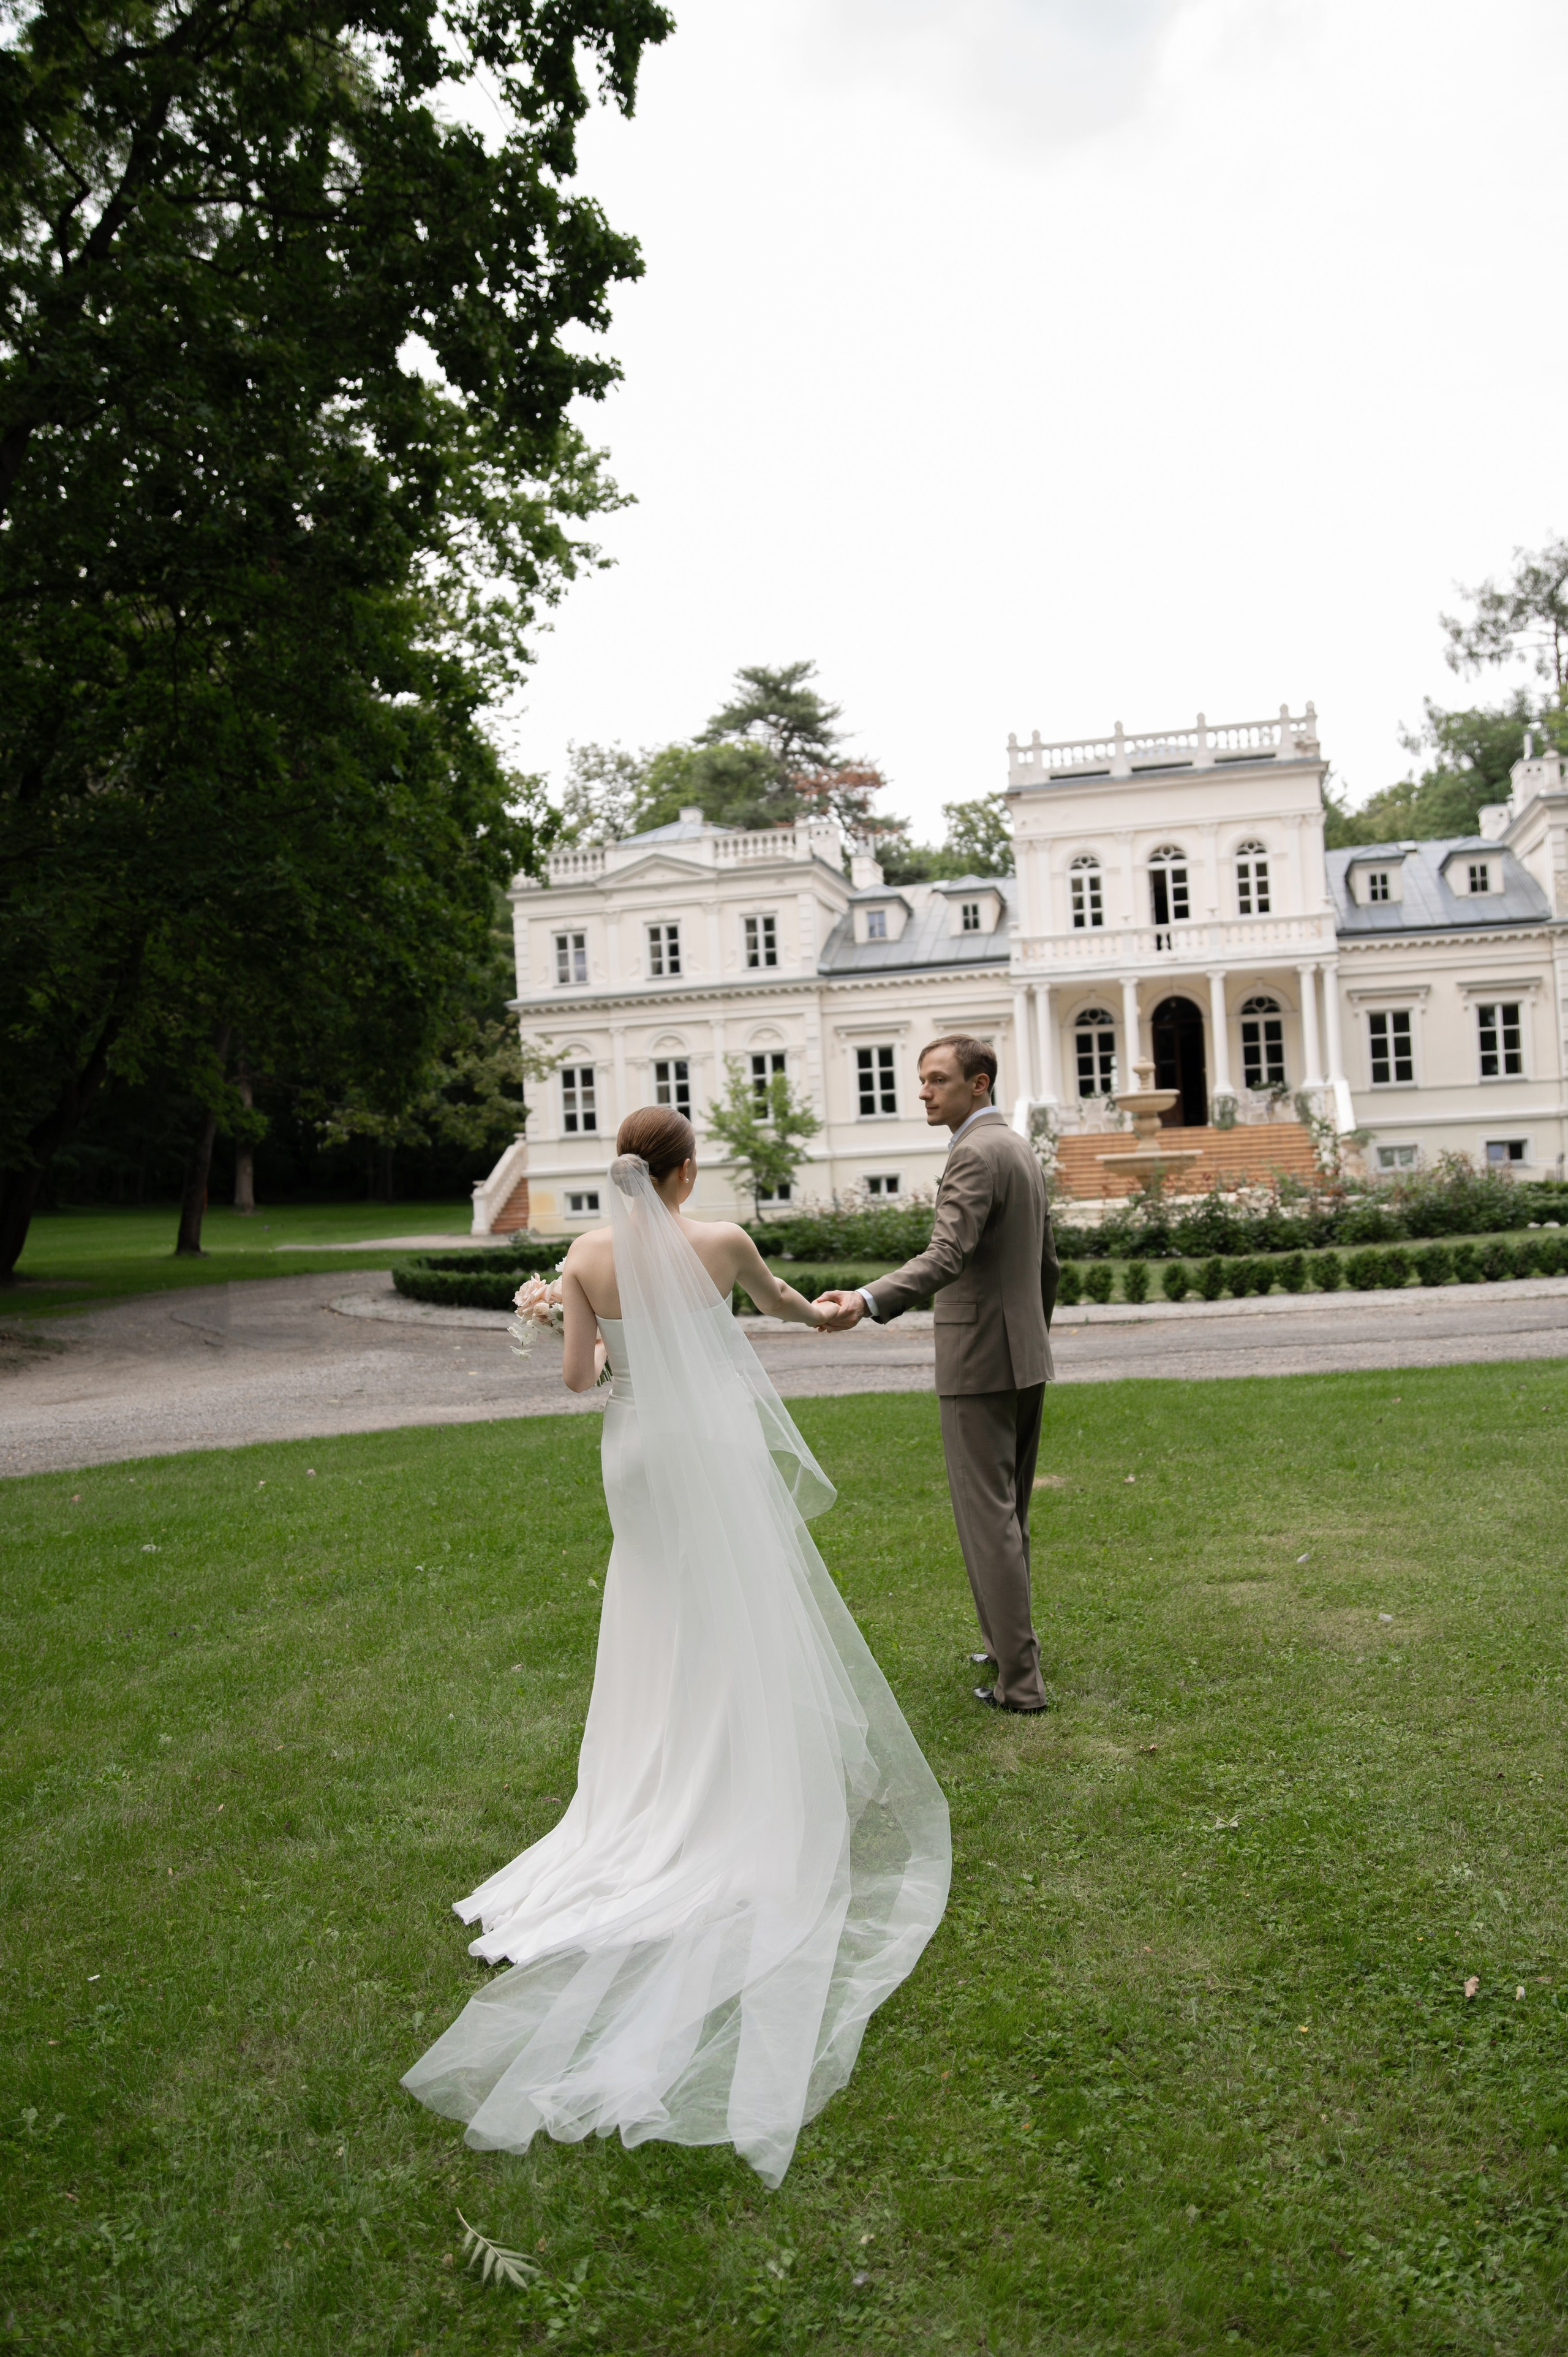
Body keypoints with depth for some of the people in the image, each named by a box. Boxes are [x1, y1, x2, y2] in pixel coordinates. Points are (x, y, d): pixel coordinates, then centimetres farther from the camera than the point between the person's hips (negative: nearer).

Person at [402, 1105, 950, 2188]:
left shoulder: (588, 1259, -5)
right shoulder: (722, 1242, -9)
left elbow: (578, 1375, -4)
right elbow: (779, 1295, 13)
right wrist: (823, 1315, 35)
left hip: (643, 1455, 2)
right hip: (722, 1449, -2)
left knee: (669, 1627, 16)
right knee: (752, 1622, 10)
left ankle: (666, 1802, 24)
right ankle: (761, 1800, 17)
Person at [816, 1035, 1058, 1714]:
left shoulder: (976, 1154, -16)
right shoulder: (1021, 1148, 15)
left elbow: (946, 1256, -31)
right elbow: (1047, 1263, 22)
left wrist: (866, 1301, -44)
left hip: (979, 1364, -10)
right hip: (1026, 1358, 10)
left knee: (988, 1517, -5)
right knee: (1010, 1509, 20)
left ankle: (1018, 1679, -1)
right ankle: (1007, 1639, 33)